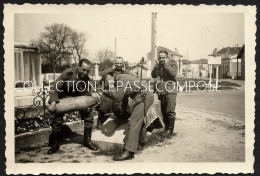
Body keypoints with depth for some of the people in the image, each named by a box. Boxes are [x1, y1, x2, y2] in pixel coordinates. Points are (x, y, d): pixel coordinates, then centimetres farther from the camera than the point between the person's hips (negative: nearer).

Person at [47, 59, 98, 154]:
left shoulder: (86, 79, -14)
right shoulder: (68, 73, -27)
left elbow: (87, 93, -3)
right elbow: (54, 86, -25)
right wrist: (53, 102, -34)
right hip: (64, 98, -3)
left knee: (89, 116, -4)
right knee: (57, 120, -9)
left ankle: (87, 141, 13)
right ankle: (55, 144, 12)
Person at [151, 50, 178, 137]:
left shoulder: (172, 63, 0)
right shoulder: (158, 65, 13)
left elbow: (174, 74, -16)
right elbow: (154, 75, 3)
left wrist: (166, 65, -15)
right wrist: (157, 65, -8)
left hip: (170, 91, -5)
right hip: (161, 91, 5)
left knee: (170, 111, -7)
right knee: (163, 111, 9)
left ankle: (170, 130, 2)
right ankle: (166, 129, 21)